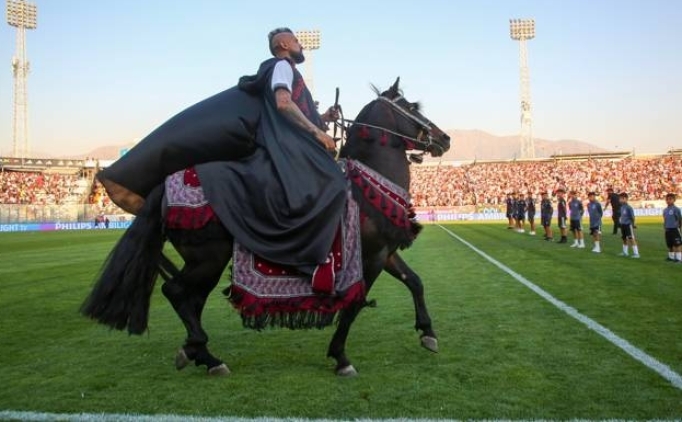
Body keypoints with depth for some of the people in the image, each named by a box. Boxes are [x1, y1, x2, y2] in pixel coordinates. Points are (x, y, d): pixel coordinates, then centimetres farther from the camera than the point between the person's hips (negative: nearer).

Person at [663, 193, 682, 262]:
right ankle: (671, 256, 27)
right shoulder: (665, 210, 9)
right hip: (667, 230, 7)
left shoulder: (676, 209, -11)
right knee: (669, 244, 15)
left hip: (674, 229, -7)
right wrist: (665, 226, 14)